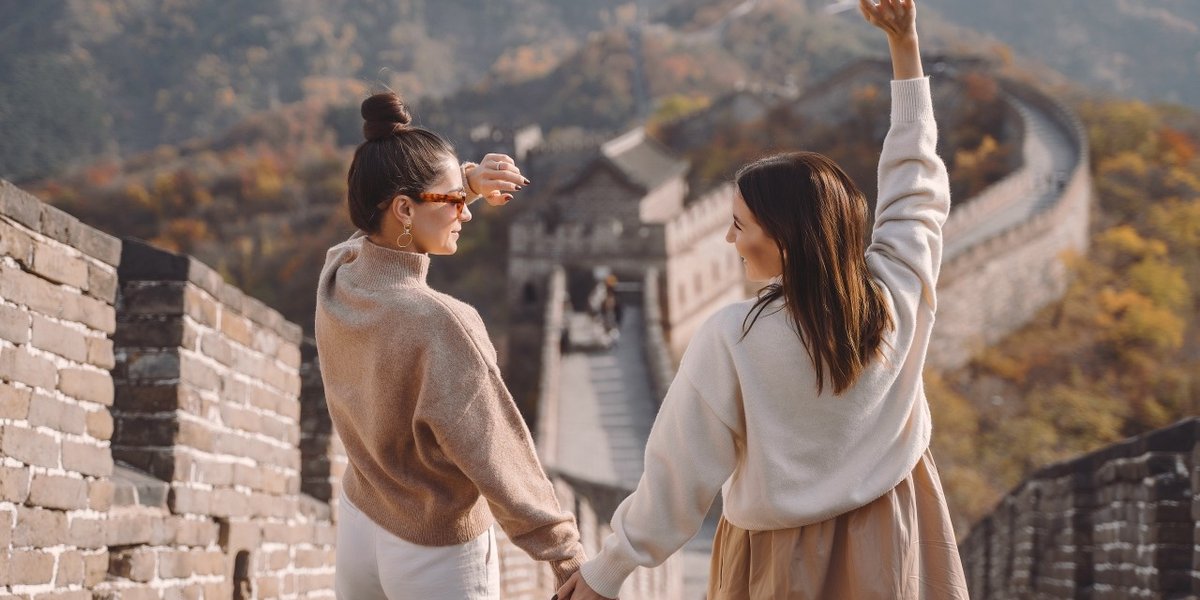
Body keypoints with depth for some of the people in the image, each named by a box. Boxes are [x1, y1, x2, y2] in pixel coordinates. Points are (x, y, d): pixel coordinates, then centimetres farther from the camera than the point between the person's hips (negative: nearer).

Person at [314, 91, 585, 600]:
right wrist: (569, 559, -18)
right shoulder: (440, 325, -31)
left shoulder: (336, 273, -9)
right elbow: (498, 457, -26)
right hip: (436, 558, -6)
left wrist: (466, 182, 1)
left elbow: (384, 216, 15)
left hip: (358, 526, 7)